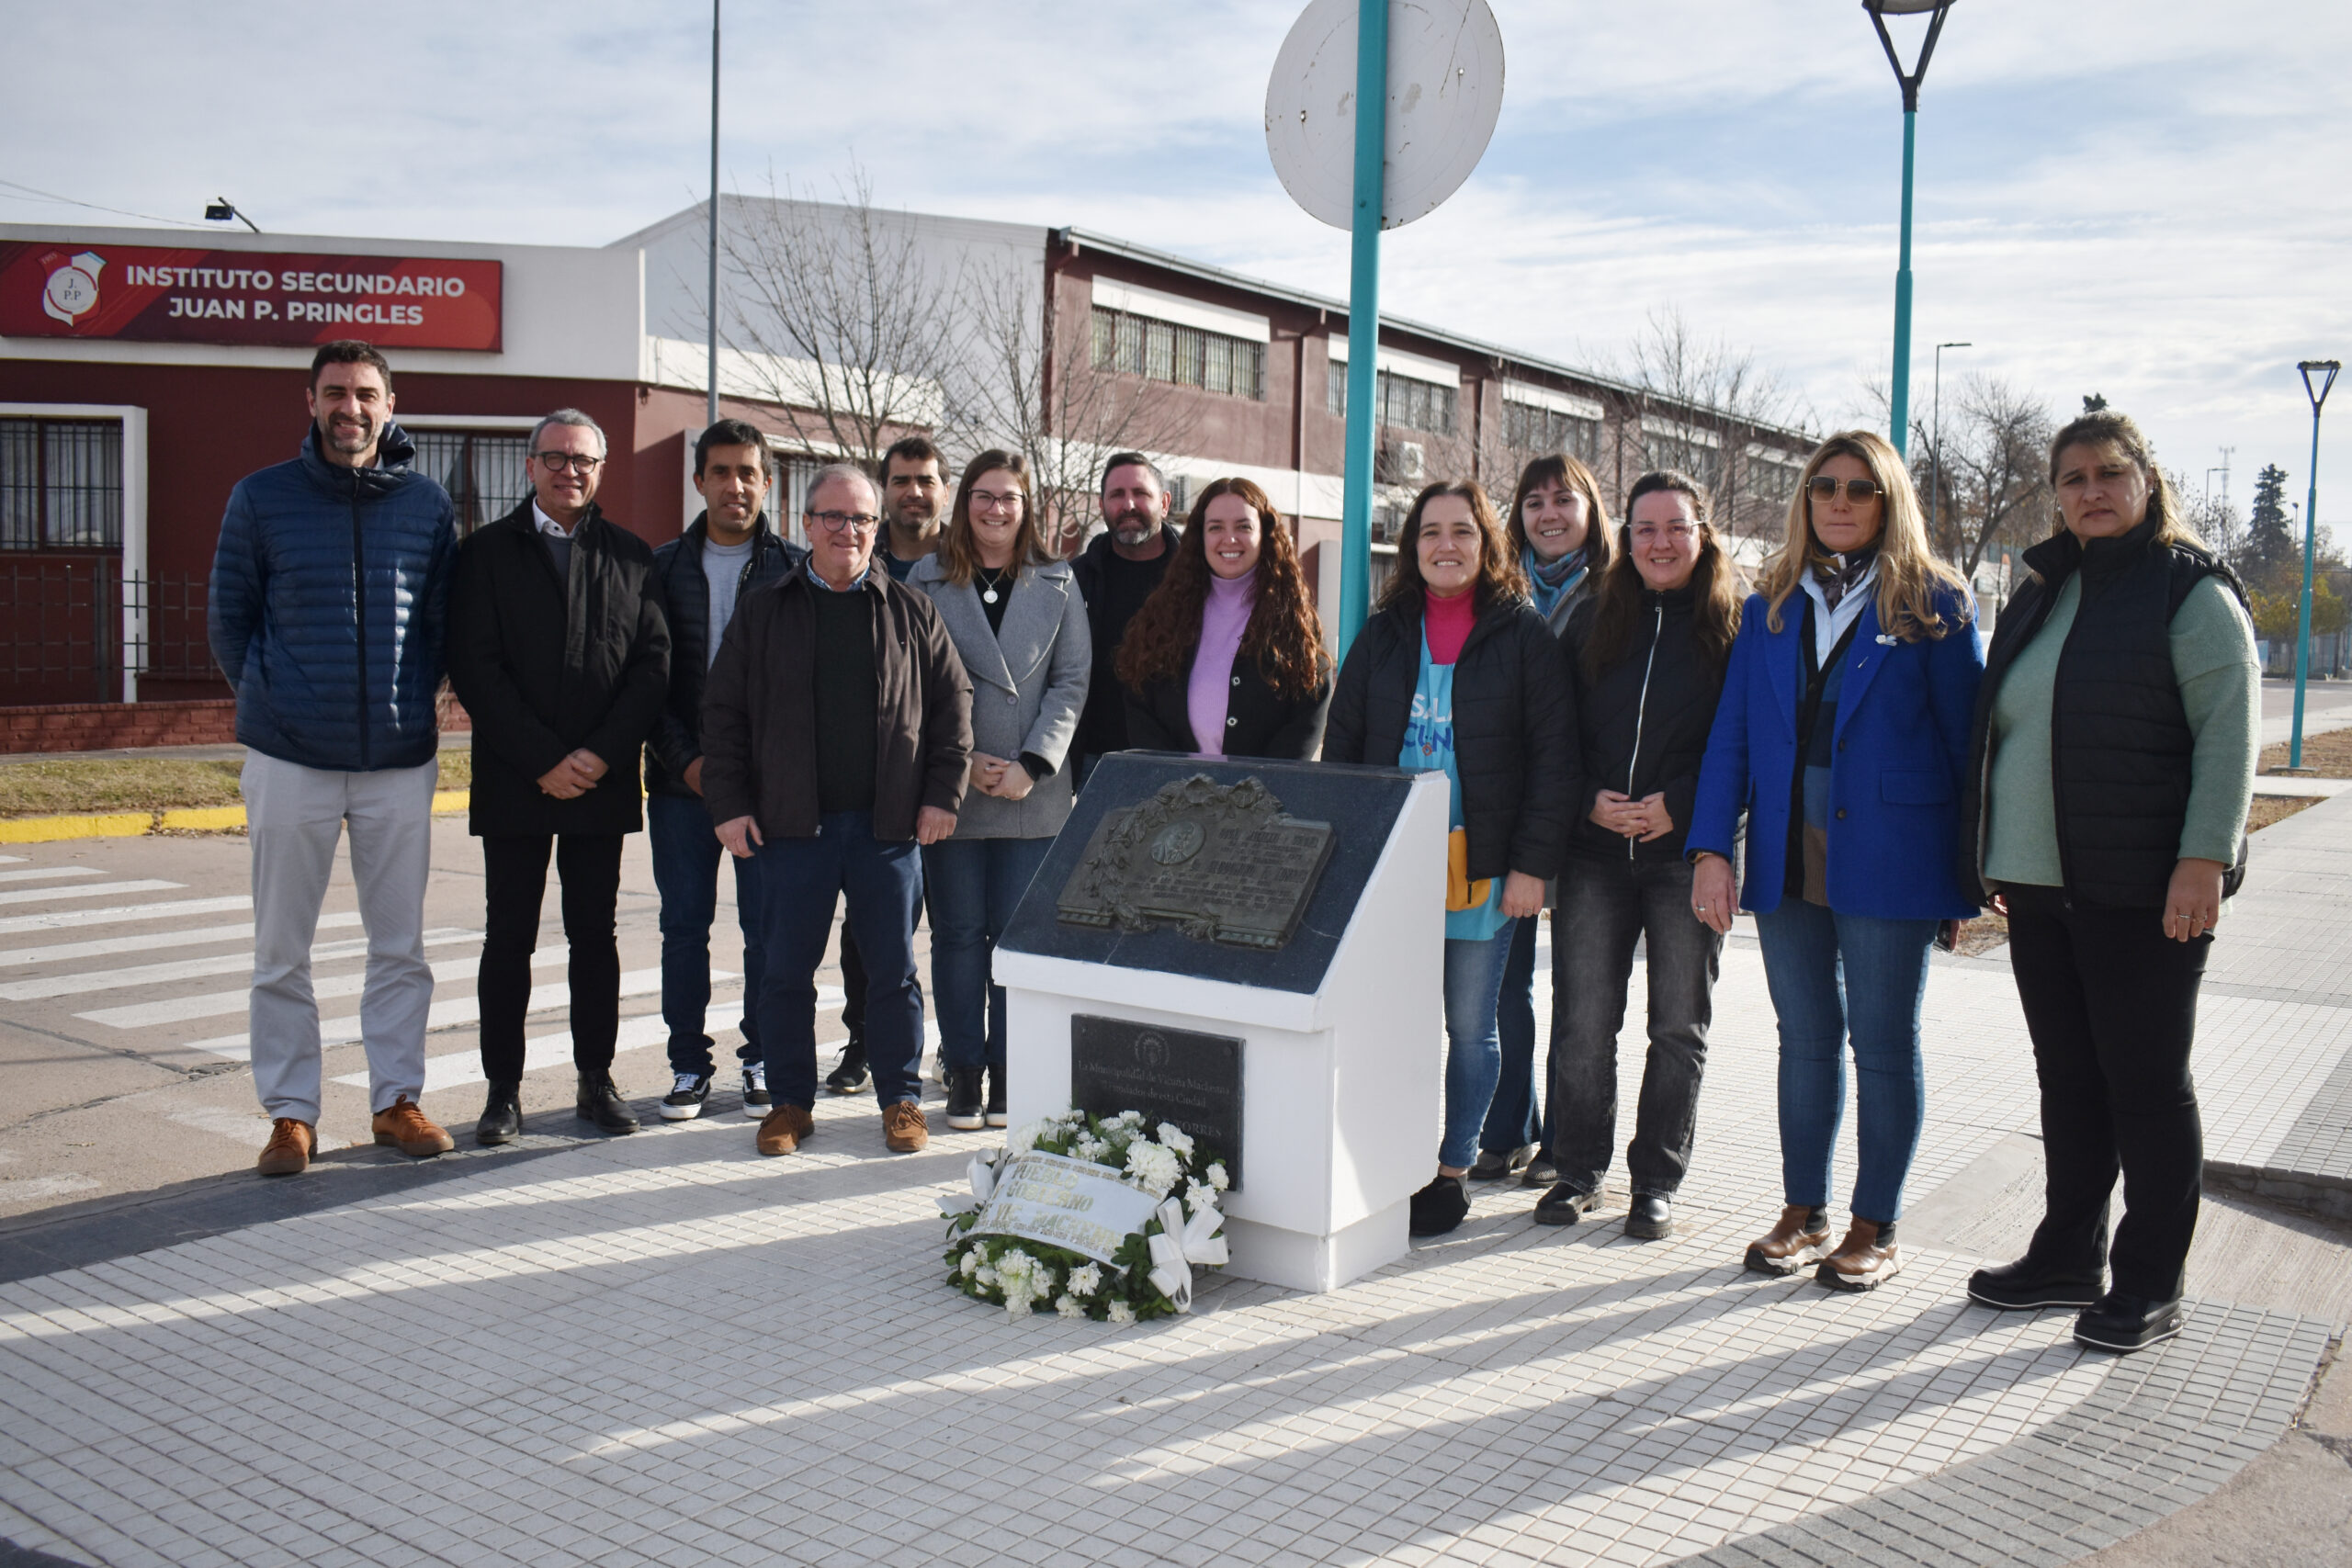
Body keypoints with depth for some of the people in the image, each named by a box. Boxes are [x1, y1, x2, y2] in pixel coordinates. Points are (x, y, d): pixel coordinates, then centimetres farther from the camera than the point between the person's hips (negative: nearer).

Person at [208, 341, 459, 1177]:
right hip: (289, 760, -1)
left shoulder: (429, 505, 4)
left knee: (401, 946, 7)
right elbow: (228, 620, 9)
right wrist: (274, 700, 4)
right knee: (282, 952, 4)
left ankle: (397, 1097, 19)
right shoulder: (262, 497, 2)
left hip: (401, 760, 1)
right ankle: (291, 1111, 15)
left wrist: (410, 702, 6)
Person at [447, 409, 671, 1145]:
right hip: (513, 781, -1)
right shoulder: (486, 552, 4)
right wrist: (544, 760, -12)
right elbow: (474, 669, -4)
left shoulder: (630, 556, 9)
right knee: (508, 939, 3)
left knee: (595, 934, 8)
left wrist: (599, 754, -10)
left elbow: (653, 665, 2)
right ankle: (503, 1091, 11)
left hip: (602, 781, 2)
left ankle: (596, 1080, 17)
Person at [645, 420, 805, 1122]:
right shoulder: (663, 567, 7)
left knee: (768, 924, 3)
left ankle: (762, 1059, 16)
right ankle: (689, 1064, 16)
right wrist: (685, 759, -7)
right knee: (684, 924, 5)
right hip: (681, 776, 2)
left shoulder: (796, 569, 3)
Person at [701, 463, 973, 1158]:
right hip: (791, 826, 0)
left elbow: (952, 702, 8)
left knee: (893, 969, 6)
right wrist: (729, 804, -1)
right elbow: (724, 713, 6)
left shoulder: (911, 611, 7)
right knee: (785, 971, 6)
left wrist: (943, 793, 1)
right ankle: (790, 1101, 20)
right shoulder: (763, 612, 7)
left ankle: (901, 1099, 20)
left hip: (888, 825, 0)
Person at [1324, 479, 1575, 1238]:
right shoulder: (1383, 636, 10)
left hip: (1483, 868, -2)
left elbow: (1553, 756, -3)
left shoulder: (1524, 636, 1)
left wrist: (1533, 864, -10)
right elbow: (1341, 747, 11)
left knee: (1469, 1025, 6)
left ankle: (1451, 1169, 19)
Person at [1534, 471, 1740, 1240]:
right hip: (1594, 849, 2)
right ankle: (1580, 1168, 18)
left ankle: (1657, 1182, 18)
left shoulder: (1740, 623, 1)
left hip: (1688, 852, -2)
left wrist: (1678, 804, -13)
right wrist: (1590, 800, -6)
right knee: (1582, 1022, 3)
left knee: (1679, 1026, 6)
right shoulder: (1593, 620, 11)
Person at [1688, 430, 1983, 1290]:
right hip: (1786, 859, 4)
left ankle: (1875, 1228, 17)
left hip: (1887, 856, -4)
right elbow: (1731, 734, 7)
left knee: (1883, 1043, 4)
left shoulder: (1934, 603, 1)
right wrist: (1711, 848, -2)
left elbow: (1967, 737, -1)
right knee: (1805, 1038, 11)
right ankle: (1803, 1213, 23)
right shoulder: (1770, 607, 11)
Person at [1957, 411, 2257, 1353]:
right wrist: (1995, 860, 16)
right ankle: (2069, 1256, 24)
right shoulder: (2041, 594, 17)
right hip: (2039, 886, 7)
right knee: (2067, 1075, 13)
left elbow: (2229, 732, -12)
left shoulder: (2191, 591, -4)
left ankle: (2151, 1285, 12)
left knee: (2146, 1080, 1)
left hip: (2142, 888, -6)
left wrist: (2204, 859, -20)